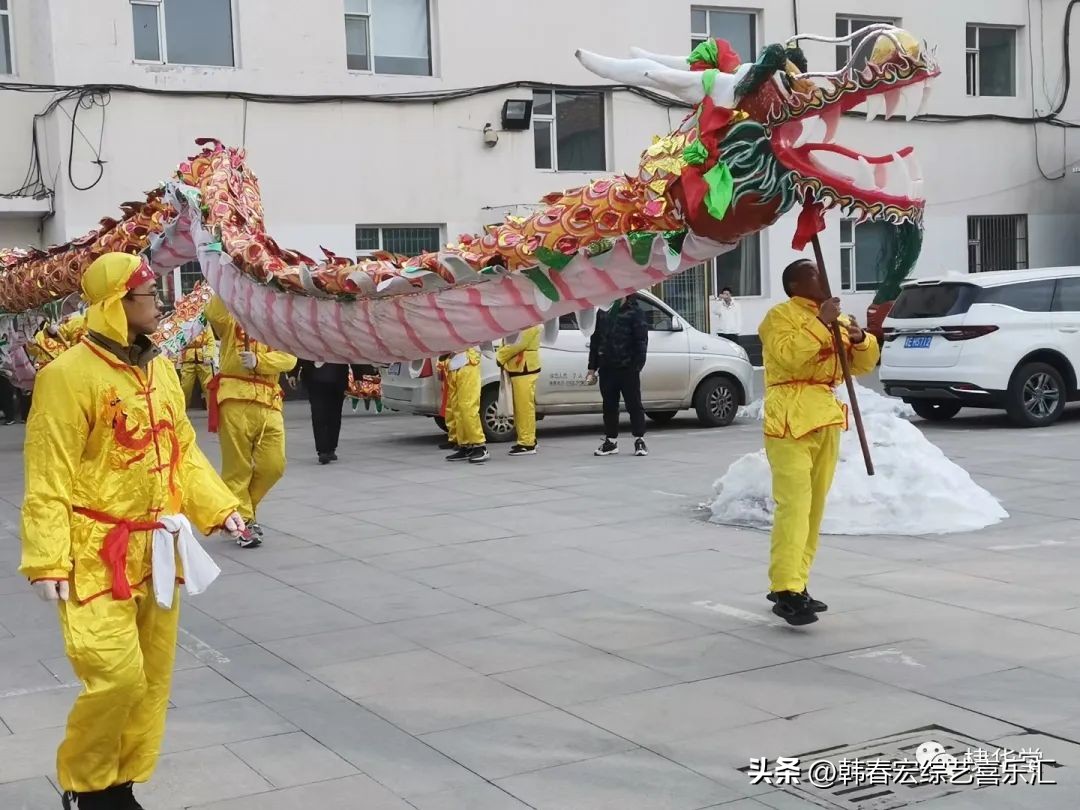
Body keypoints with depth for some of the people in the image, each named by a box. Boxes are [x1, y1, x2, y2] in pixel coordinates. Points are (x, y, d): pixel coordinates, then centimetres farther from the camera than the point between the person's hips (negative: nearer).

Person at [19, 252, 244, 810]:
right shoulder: (69, 374, -15)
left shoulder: (160, 369, 9)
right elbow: (49, 479, -15)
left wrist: (217, 506, 7)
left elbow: (183, 449, 17)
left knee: (152, 676, 12)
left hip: (155, 549, 8)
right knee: (116, 676, -11)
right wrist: (47, 560, -19)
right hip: (97, 554, -7)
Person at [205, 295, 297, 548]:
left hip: (269, 405, 3)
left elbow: (289, 358, -2)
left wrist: (258, 360, -17)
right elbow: (213, 312, -14)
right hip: (235, 403, -3)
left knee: (274, 465, 1)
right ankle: (242, 520, 11)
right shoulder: (231, 323, 9)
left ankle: (243, 507, 23)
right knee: (238, 466, 0)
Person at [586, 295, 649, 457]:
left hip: (627, 368, -5)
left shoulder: (634, 312, -2)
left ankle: (639, 440, 7)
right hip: (606, 368, 5)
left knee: (634, 404, 0)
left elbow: (641, 341, -7)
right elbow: (595, 341, 17)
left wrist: (637, 366, -15)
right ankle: (611, 441, 16)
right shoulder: (602, 313, 13)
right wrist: (592, 368, 12)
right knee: (609, 405, 9)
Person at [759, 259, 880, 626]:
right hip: (790, 420, -8)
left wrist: (860, 340, -2)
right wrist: (820, 322, -19)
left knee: (814, 506, 8)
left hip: (827, 419, 8)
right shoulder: (780, 315, -4)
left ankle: (795, 584, 15)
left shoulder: (835, 317, 18)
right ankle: (785, 591, -19)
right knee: (794, 504, -16)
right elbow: (788, 356, -22)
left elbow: (863, 365, 17)